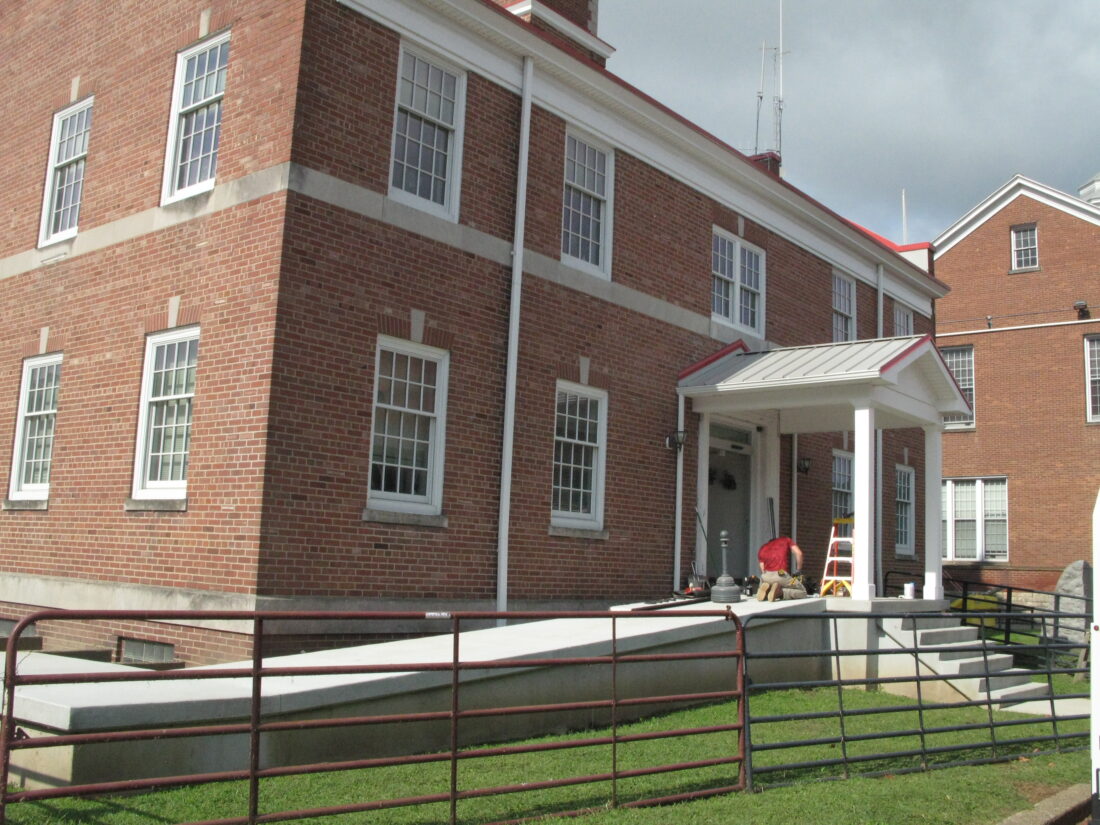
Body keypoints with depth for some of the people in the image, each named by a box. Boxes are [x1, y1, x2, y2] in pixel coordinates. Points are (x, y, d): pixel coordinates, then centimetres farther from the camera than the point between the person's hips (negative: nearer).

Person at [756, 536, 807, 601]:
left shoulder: (762, 549, 27)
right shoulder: (786, 539, 23)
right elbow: (798, 553, 9)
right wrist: (799, 570, 20)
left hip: (766, 576, 4)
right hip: (782, 575, -4)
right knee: (802, 593, 16)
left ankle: (766, 590, -4)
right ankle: (779, 592, -11)